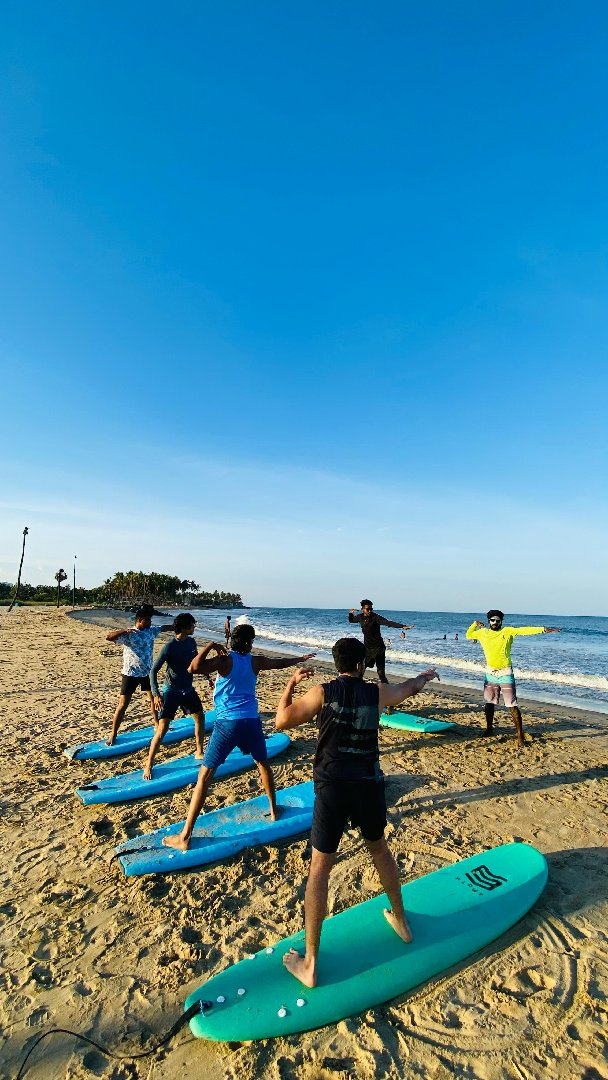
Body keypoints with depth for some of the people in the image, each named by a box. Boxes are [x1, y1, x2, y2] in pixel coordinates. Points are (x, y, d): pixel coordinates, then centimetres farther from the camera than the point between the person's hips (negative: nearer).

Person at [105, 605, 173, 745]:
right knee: (123, 704, -2)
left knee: (154, 699, 16)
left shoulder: (151, 631, 1)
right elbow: (108, 637, -26)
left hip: (147, 672, 6)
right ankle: (113, 734, 10)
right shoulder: (128, 634, -15)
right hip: (130, 673, -6)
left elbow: (165, 628, 13)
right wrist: (124, 631, -37)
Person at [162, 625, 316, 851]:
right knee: (263, 764, 29)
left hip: (227, 723, -3)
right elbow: (281, 663, 22)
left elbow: (195, 667, -25)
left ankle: (184, 837, 5)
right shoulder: (256, 661, 4)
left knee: (205, 775, 3)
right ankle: (273, 810, 43)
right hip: (251, 721, 4)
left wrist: (209, 646, -10)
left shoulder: (224, 660, -8)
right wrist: (301, 659, 40)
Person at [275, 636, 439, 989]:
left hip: (332, 789, -2)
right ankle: (401, 921, 49)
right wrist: (427, 675, 40)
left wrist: (291, 684, 9)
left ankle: (309, 965, 20)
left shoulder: (322, 692, -7)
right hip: (370, 786, 3)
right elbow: (411, 687, 19)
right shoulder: (378, 692, -1)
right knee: (379, 848, 29)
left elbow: (282, 721, -4)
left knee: (320, 869, 10)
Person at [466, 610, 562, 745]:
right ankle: (489, 729, 32)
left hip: (505, 674, -4)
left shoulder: (507, 631, -8)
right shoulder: (482, 633, 3)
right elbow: (468, 635, 18)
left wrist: (544, 629, -31)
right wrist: (475, 623, 8)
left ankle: (520, 736, 2)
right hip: (490, 673, 4)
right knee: (489, 703, 15)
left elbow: (524, 630, -21)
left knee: (512, 706, -5)